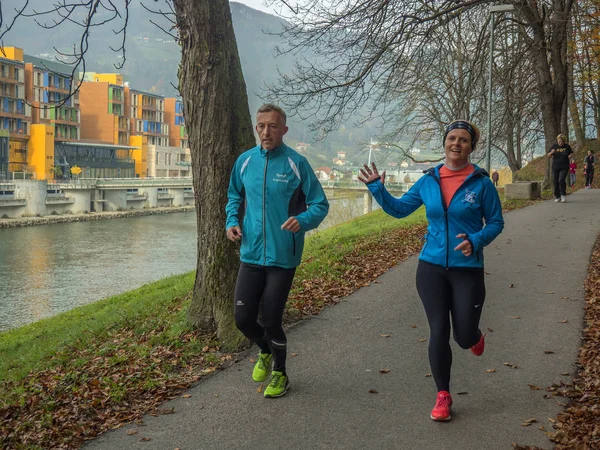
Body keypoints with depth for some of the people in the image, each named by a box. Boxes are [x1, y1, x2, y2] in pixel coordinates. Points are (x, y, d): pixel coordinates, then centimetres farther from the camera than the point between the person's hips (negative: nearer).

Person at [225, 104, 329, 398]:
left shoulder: (297, 163, -7)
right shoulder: (245, 161, 4)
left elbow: (320, 205, -5)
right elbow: (234, 196, 20)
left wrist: (302, 221, -25)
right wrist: (232, 221, 1)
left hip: (283, 256, -3)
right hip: (251, 254, 4)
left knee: (271, 321, 3)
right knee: (242, 318, 3)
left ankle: (280, 374, 30)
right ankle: (265, 351, 37)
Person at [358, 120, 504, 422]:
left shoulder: (481, 183, -6)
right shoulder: (428, 181, 2)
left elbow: (496, 222, 1)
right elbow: (399, 208, 12)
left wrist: (476, 240, -18)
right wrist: (377, 188, -1)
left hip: (467, 269, -2)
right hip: (431, 267, 2)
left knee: (464, 337, 2)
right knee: (438, 332, 1)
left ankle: (475, 336, 42)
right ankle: (443, 396, 16)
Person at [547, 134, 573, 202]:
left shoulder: (567, 146, 0)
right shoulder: (554, 146, 0)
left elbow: (571, 153, 15)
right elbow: (548, 156, 3)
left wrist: (570, 155, -8)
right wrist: (551, 153, -19)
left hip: (564, 167, -2)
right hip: (555, 167, 2)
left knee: (561, 180, -18)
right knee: (556, 182, 2)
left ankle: (563, 195, -3)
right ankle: (557, 197, 15)